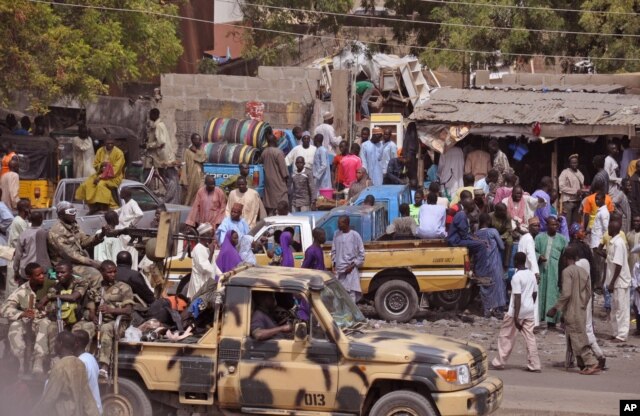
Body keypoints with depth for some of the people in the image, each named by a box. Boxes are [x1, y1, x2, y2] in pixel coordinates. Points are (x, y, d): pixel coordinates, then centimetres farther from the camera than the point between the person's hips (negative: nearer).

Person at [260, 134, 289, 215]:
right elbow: (282, 166, -15)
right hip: (278, 180, -7)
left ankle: (270, 214, 11)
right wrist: (286, 176, -5)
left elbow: (261, 161, 20)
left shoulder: (264, 152, 4)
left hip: (268, 179, 7)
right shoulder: (278, 152, -17)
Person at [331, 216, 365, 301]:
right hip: (338, 269, 5)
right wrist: (334, 265, 6)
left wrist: (352, 266, -11)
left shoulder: (355, 235, -9)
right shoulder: (336, 234, 5)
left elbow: (361, 253, -5)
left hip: (350, 270, -5)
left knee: (351, 293, -5)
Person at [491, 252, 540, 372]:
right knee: (530, 337, 6)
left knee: (506, 336, 5)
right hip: (529, 311, 7)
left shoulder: (516, 277, -15)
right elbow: (535, 294, 14)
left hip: (518, 311, -7)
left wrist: (516, 317, -19)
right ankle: (535, 365, 2)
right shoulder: (532, 275, 7)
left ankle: (499, 362, 10)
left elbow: (517, 298, -19)